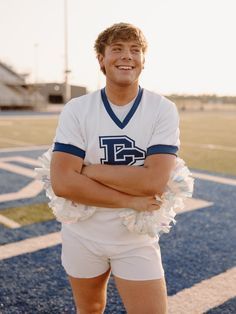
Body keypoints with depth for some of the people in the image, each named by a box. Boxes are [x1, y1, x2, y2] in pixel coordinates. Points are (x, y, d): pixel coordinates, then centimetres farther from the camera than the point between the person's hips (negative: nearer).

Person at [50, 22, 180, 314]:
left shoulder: (163, 109, -10)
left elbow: (154, 182, -22)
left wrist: (88, 169, -19)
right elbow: (62, 182, -18)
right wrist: (130, 200, -21)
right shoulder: (77, 110, -9)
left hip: (137, 240, -1)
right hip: (82, 236, 2)